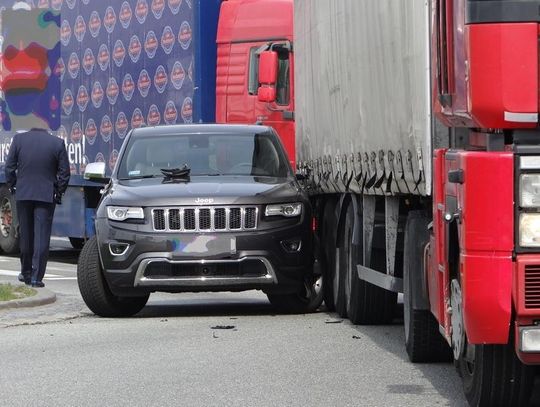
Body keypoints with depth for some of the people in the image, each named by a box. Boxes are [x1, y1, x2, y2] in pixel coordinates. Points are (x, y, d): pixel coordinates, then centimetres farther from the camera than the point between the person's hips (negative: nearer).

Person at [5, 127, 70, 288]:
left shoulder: (19, 139, 0)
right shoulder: (58, 143, -3)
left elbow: (9, 166, 1)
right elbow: (64, 171, -2)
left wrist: (12, 185, 13)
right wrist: (59, 192, 8)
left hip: (23, 194, 2)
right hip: (46, 195, -2)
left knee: (25, 234, 15)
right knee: (41, 236, -1)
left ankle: (26, 272, 26)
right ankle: (36, 277, -7)